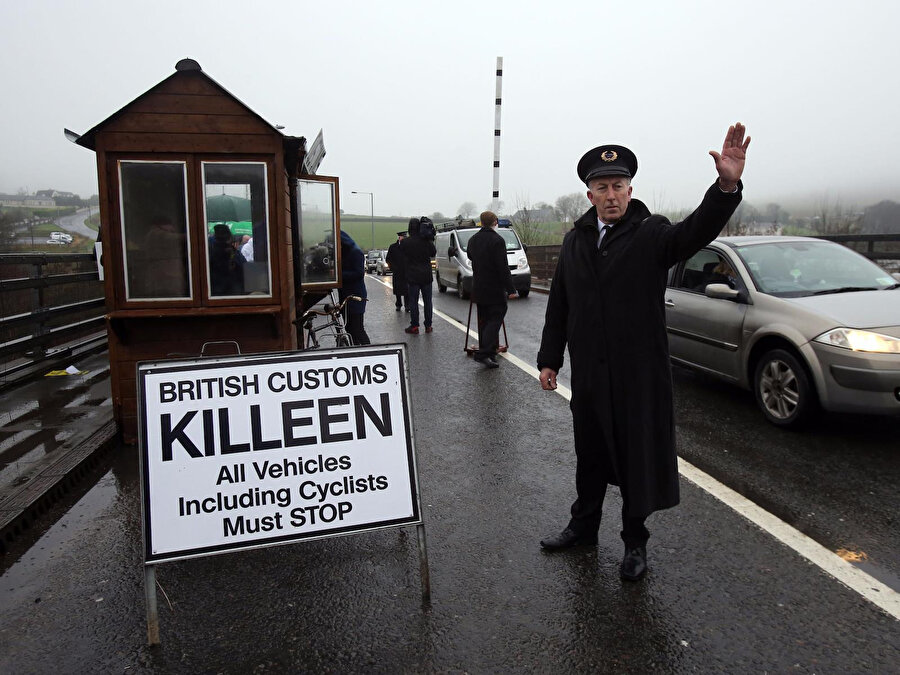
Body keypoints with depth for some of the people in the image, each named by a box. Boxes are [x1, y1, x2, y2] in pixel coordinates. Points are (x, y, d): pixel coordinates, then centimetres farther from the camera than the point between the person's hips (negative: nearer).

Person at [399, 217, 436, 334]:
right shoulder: (427, 241, -4)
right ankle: (428, 325, 13)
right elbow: (433, 253, 10)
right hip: (426, 276, 2)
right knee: (427, 301, 10)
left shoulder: (404, 242, -9)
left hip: (413, 277, -2)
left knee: (413, 301, 3)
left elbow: (404, 258, 3)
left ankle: (414, 326, 3)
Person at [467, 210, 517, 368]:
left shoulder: (473, 240, 7)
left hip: (478, 288, 7)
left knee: (484, 320, 14)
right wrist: (510, 289, -14)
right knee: (496, 318, -4)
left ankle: (488, 354, 19)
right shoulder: (497, 240, -15)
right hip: (495, 289, -7)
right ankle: (483, 353, -13)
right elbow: (503, 268, -18)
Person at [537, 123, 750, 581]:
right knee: (589, 455, 18)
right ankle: (583, 526, 38)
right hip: (588, 374, 4)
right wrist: (549, 359, 8)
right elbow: (558, 306, 9)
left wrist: (726, 187, -45)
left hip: (639, 374, -4)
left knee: (638, 458, 8)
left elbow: (696, 231, -26)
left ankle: (635, 542, 28)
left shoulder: (651, 234, -5)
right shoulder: (575, 240, 7)